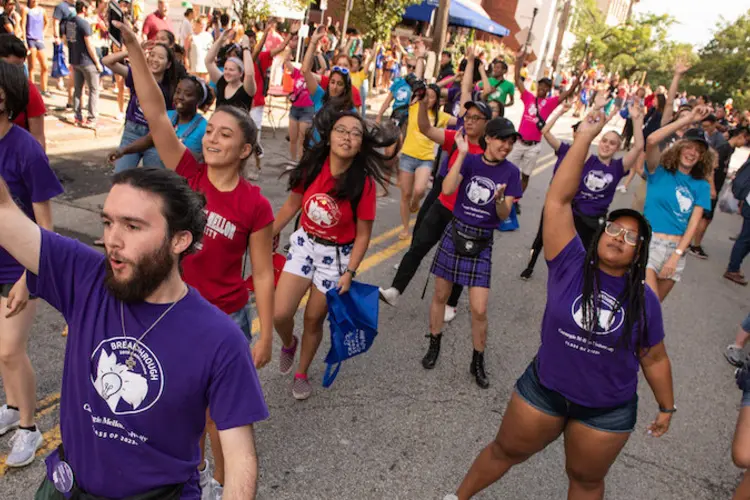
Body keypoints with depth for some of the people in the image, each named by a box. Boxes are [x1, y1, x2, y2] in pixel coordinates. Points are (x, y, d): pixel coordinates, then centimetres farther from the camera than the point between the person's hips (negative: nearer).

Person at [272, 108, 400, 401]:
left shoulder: (363, 184, -18)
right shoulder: (311, 167, -11)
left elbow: (363, 234, -11)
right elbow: (292, 205, 2)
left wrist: (349, 272, -16)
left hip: (337, 255, -2)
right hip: (304, 245, 2)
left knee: (313, 320, 10)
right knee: (279, 314, -6)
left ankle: (301, 374, 37)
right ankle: (288, 343, 32)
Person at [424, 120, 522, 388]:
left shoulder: (511, 172, -3)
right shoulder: (470, 160, -3)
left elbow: (504, 215, -6)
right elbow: (448, 189, -18)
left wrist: (499, 199, -27)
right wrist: (462, 154, -22)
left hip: (482, 243, -1)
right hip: (454, 234, 1)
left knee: (479, 310, -3)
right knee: (440, 296, 12)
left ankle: (478, 362, 19)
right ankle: (434, 346, 35)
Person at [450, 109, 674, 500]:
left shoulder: (644, 300, -10)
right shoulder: (570, 266, -15)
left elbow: (654, 359, 3)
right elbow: (558, 199, -22)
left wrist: (666, 407, 10)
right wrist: (585, 137, -25)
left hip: (608, 411, 1)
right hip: (543, 390, 0)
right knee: (505, 452, 19)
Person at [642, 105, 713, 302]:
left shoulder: (701, 186, 9)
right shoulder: (659, 172, 2)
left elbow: (693, 223, 0)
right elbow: (651, 141, -17)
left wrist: (676, 255, -11)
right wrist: (688, 119, -15)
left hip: (676, 249, 4)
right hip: (649, 243, -4)